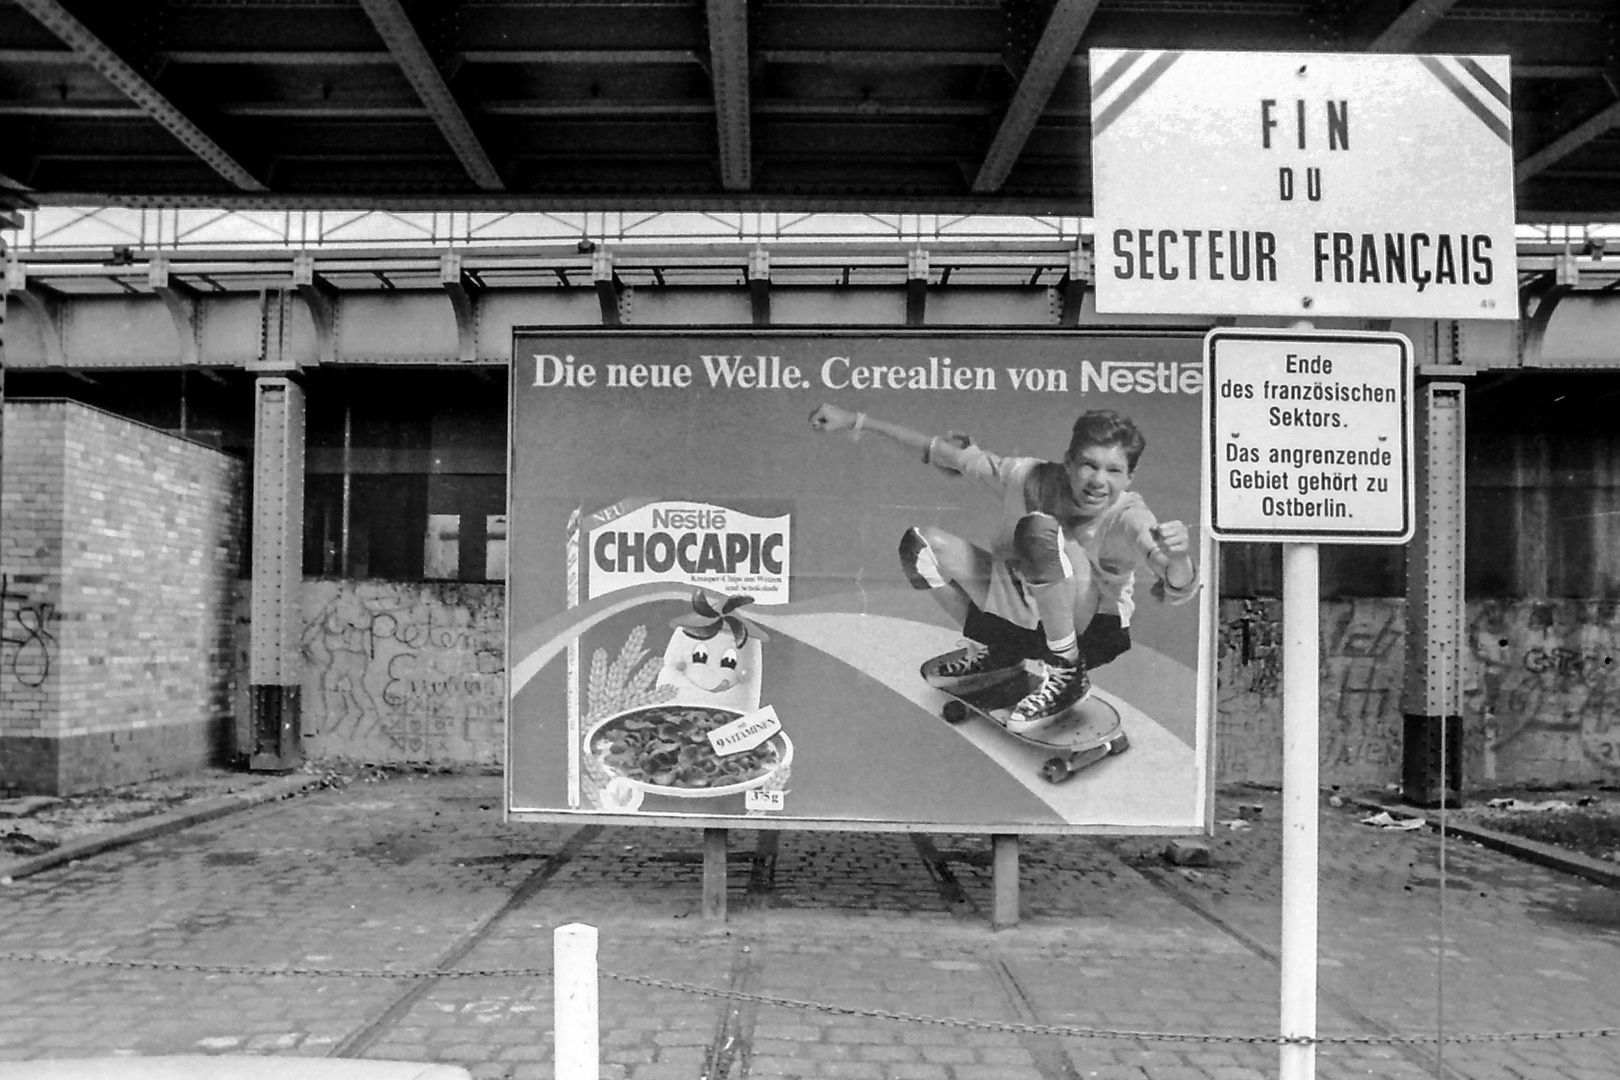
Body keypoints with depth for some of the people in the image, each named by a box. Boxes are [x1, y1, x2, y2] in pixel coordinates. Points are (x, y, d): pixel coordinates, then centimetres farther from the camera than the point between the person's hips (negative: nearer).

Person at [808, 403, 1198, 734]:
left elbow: (1179, 589, -38)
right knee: (921, 544, -3)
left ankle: (1068, 674, -16)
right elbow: (950, 453, -5)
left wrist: (1177, 557, -64)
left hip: (1090, 631, -5)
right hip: (1019, 613, 6)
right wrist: (858, 422, -5)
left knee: (1038, 530, -32)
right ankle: (990, 654, 17)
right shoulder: (1031, 478, -13)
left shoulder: (1127, 518, -23)